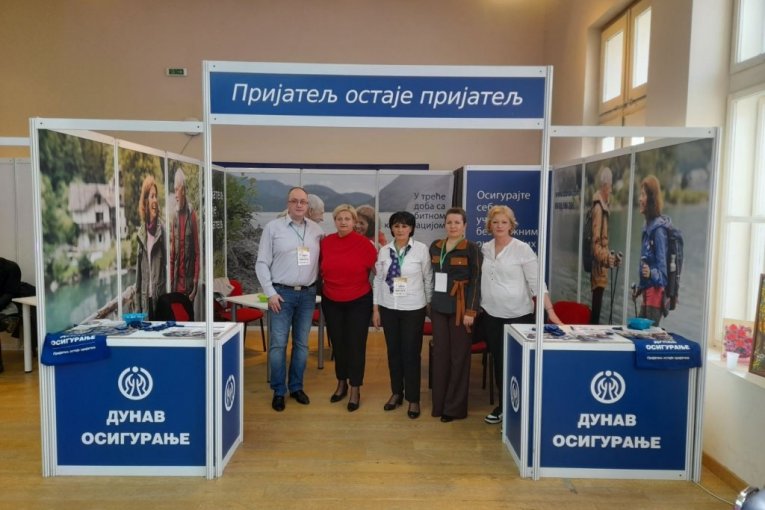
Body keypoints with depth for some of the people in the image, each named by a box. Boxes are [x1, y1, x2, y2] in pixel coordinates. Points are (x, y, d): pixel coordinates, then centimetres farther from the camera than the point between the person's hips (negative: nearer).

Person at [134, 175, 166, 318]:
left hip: (159, 294, -4)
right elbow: (138, 269, 11)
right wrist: (137, 304, 8)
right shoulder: (141, 232, 7)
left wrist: (164, 293, -5)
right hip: (145, 296, 4)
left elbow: (165, 263, -3)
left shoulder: (161, 228, -4)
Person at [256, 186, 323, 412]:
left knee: (301, 343, 11)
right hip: (281, 293, -3)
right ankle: (278, 391, 12)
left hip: (308, 293, 3)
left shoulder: (316, 229, 6)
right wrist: (270, 293, -9)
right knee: (278, 344, -1)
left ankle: (296, 386, 24)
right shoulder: (273, 227, -3)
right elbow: (262, 263, -3)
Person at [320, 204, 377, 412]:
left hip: (359, 302, -3)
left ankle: (355, 390, 18)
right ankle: (341, 383, 34)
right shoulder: (326, 242, -3)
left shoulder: (363, 243, -12)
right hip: (331, 302, 3)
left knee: (355, 345, 3)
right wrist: (322, 285, 10)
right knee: (337, 343, 15)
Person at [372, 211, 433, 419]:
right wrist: (375, 309, 6)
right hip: (388, 308, 3)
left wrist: (430, 304, 3)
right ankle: (396, 393, 28)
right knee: (393, 352, 12)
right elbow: (378, 279, 6)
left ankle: (413, 399, 15)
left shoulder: (421, 249, -6)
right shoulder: (384, 251, 2)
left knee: (411, 353, 2)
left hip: (413, 309, -3)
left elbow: (428, 279, 0)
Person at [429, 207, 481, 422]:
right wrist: (430, 302, 12)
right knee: (440, 353, 8)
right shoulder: (435, 246, 8)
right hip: (438, 306, 5)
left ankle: (455, 407, 12)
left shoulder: (471, 248, -6)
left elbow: (476, 281, -9)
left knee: (458, 355, 2)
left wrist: (471, 311, -14)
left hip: (460, 307, -4)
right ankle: (439, 403, 20)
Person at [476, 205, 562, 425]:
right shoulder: (485, 248, 5)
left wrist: (551, 312, -18)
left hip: (517, 316, -5)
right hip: (491, 315, 5)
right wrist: (478, 308, 14)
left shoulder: (523, 249, -10)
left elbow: (537, 283, -12)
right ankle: (503, 406, 28)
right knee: (498, 362, 13)